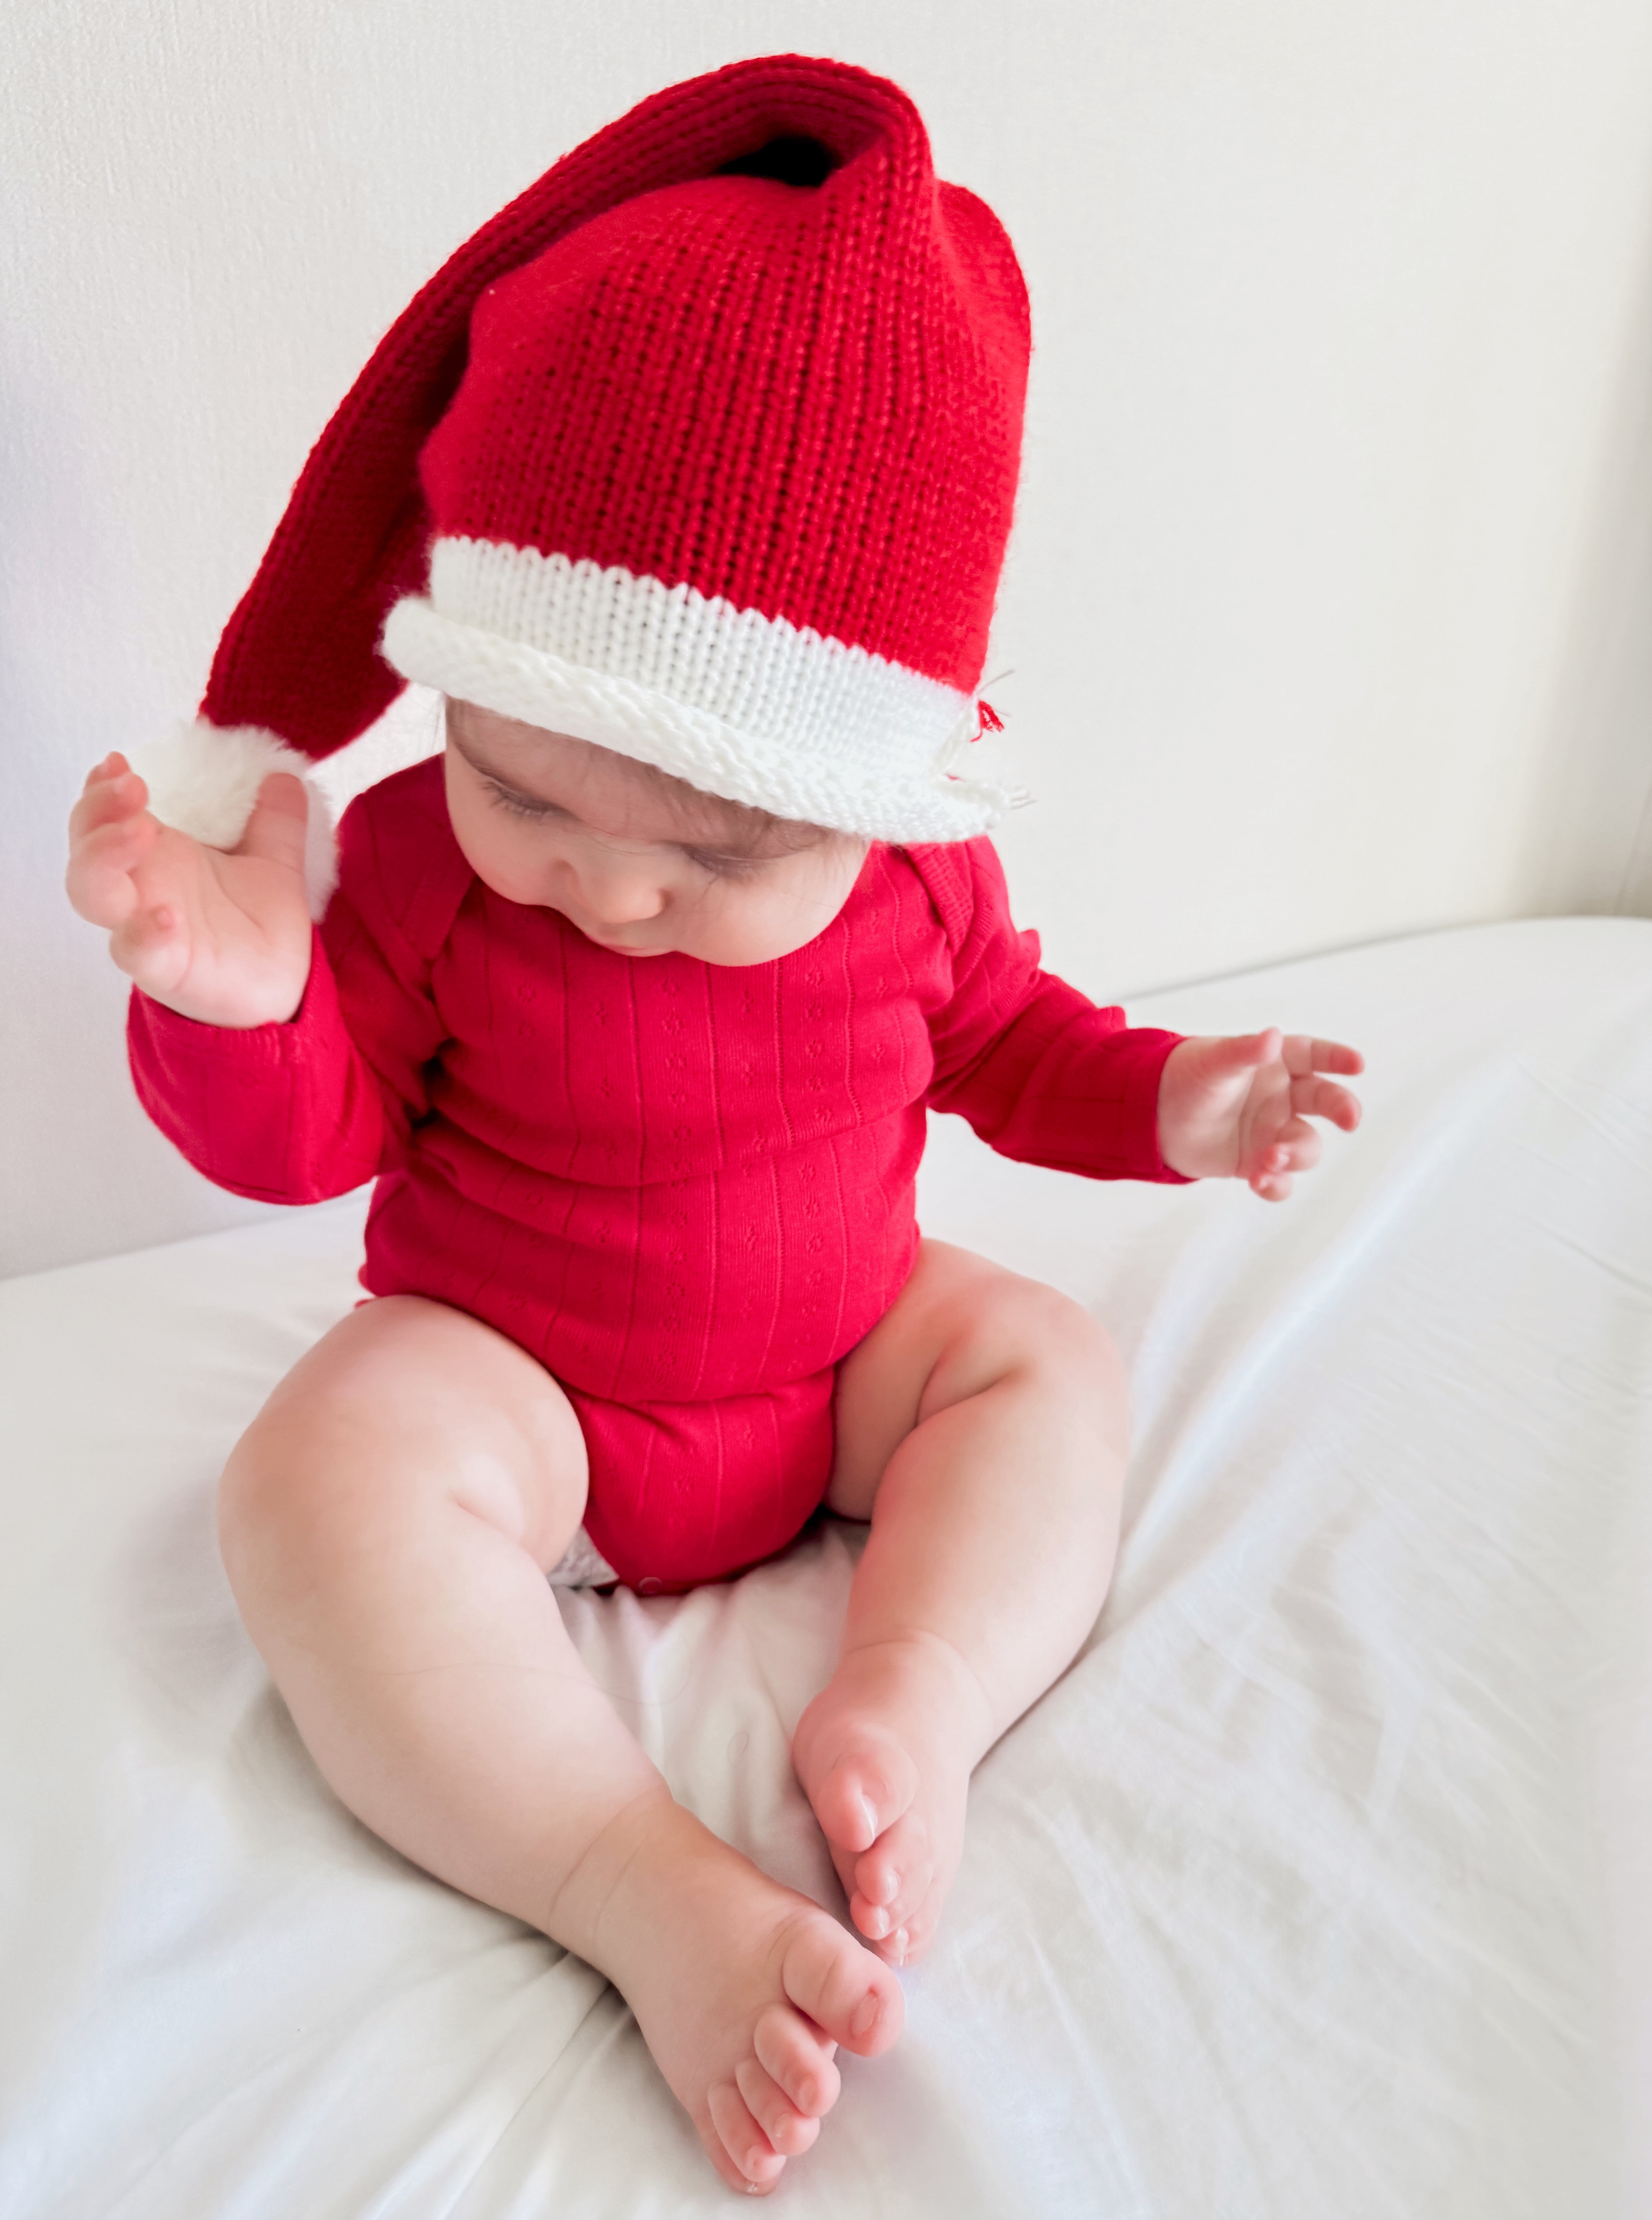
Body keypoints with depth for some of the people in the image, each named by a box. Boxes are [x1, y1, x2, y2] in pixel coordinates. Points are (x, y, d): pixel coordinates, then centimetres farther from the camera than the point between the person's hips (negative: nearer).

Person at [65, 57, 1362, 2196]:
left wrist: (1164, 1103, -6)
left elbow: (999, 1033, 8)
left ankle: (909, 1705, -24)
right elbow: (312, 1135, -10)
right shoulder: (420, 858, -18)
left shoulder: (910, 868, -11)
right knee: (317, 1477, -30)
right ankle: (643, 1891, -32)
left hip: (846, 1348, 4)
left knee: (1050, 1362, -12)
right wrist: (237, 998, -30)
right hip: (506, 1378, -3)